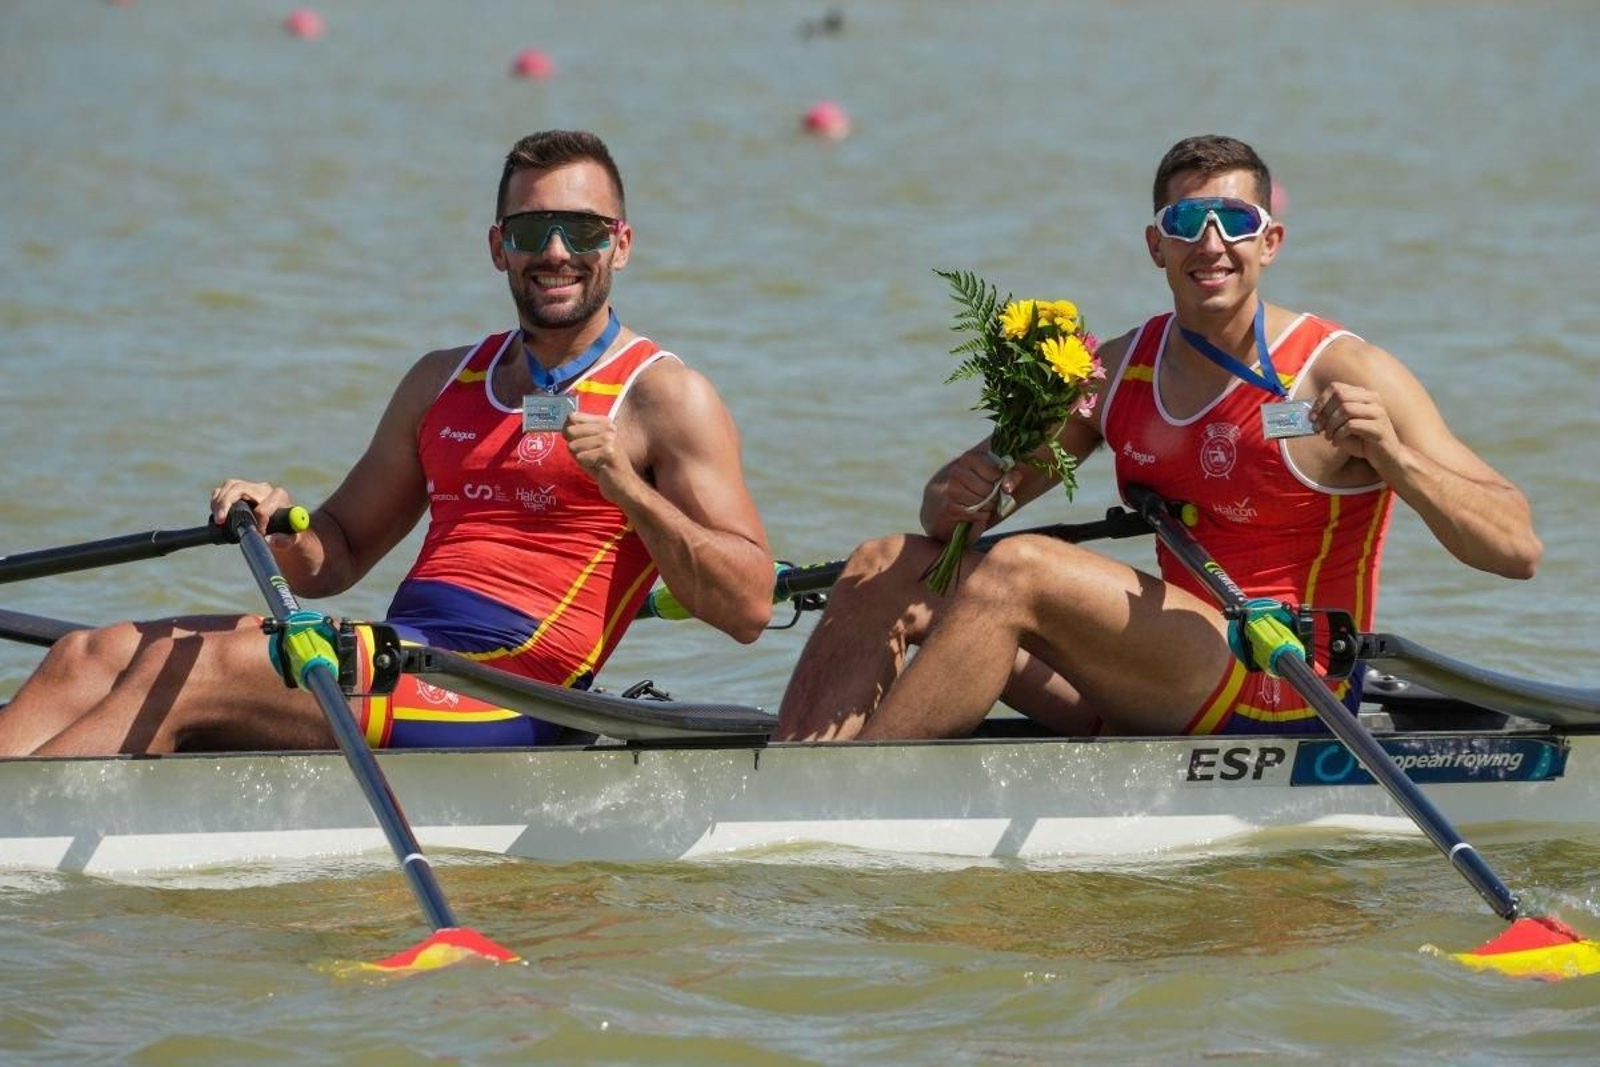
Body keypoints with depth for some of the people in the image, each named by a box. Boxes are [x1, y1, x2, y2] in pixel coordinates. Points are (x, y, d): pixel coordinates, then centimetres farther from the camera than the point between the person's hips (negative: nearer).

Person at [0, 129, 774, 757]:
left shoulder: (664, 397, 0)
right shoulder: (443, 382, 21)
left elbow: (749, 609, -8)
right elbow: (336, 557, 26)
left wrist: (623, 484, -19)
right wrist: (282, 528, 2)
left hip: (500, 699, -7)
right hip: (399, 646, 8)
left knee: (184, 673, -22)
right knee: (97, 654, -7)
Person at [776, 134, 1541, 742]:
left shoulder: (1343, 376, -10)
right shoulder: (1118, 372, 8)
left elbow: (1519, 550, -16)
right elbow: (968, 497, 13)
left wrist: (1394, 459, -32)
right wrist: (955, 503, -12)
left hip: (1286, 701, -7)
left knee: (1018, 571, -25)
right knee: (884, 572, 2)